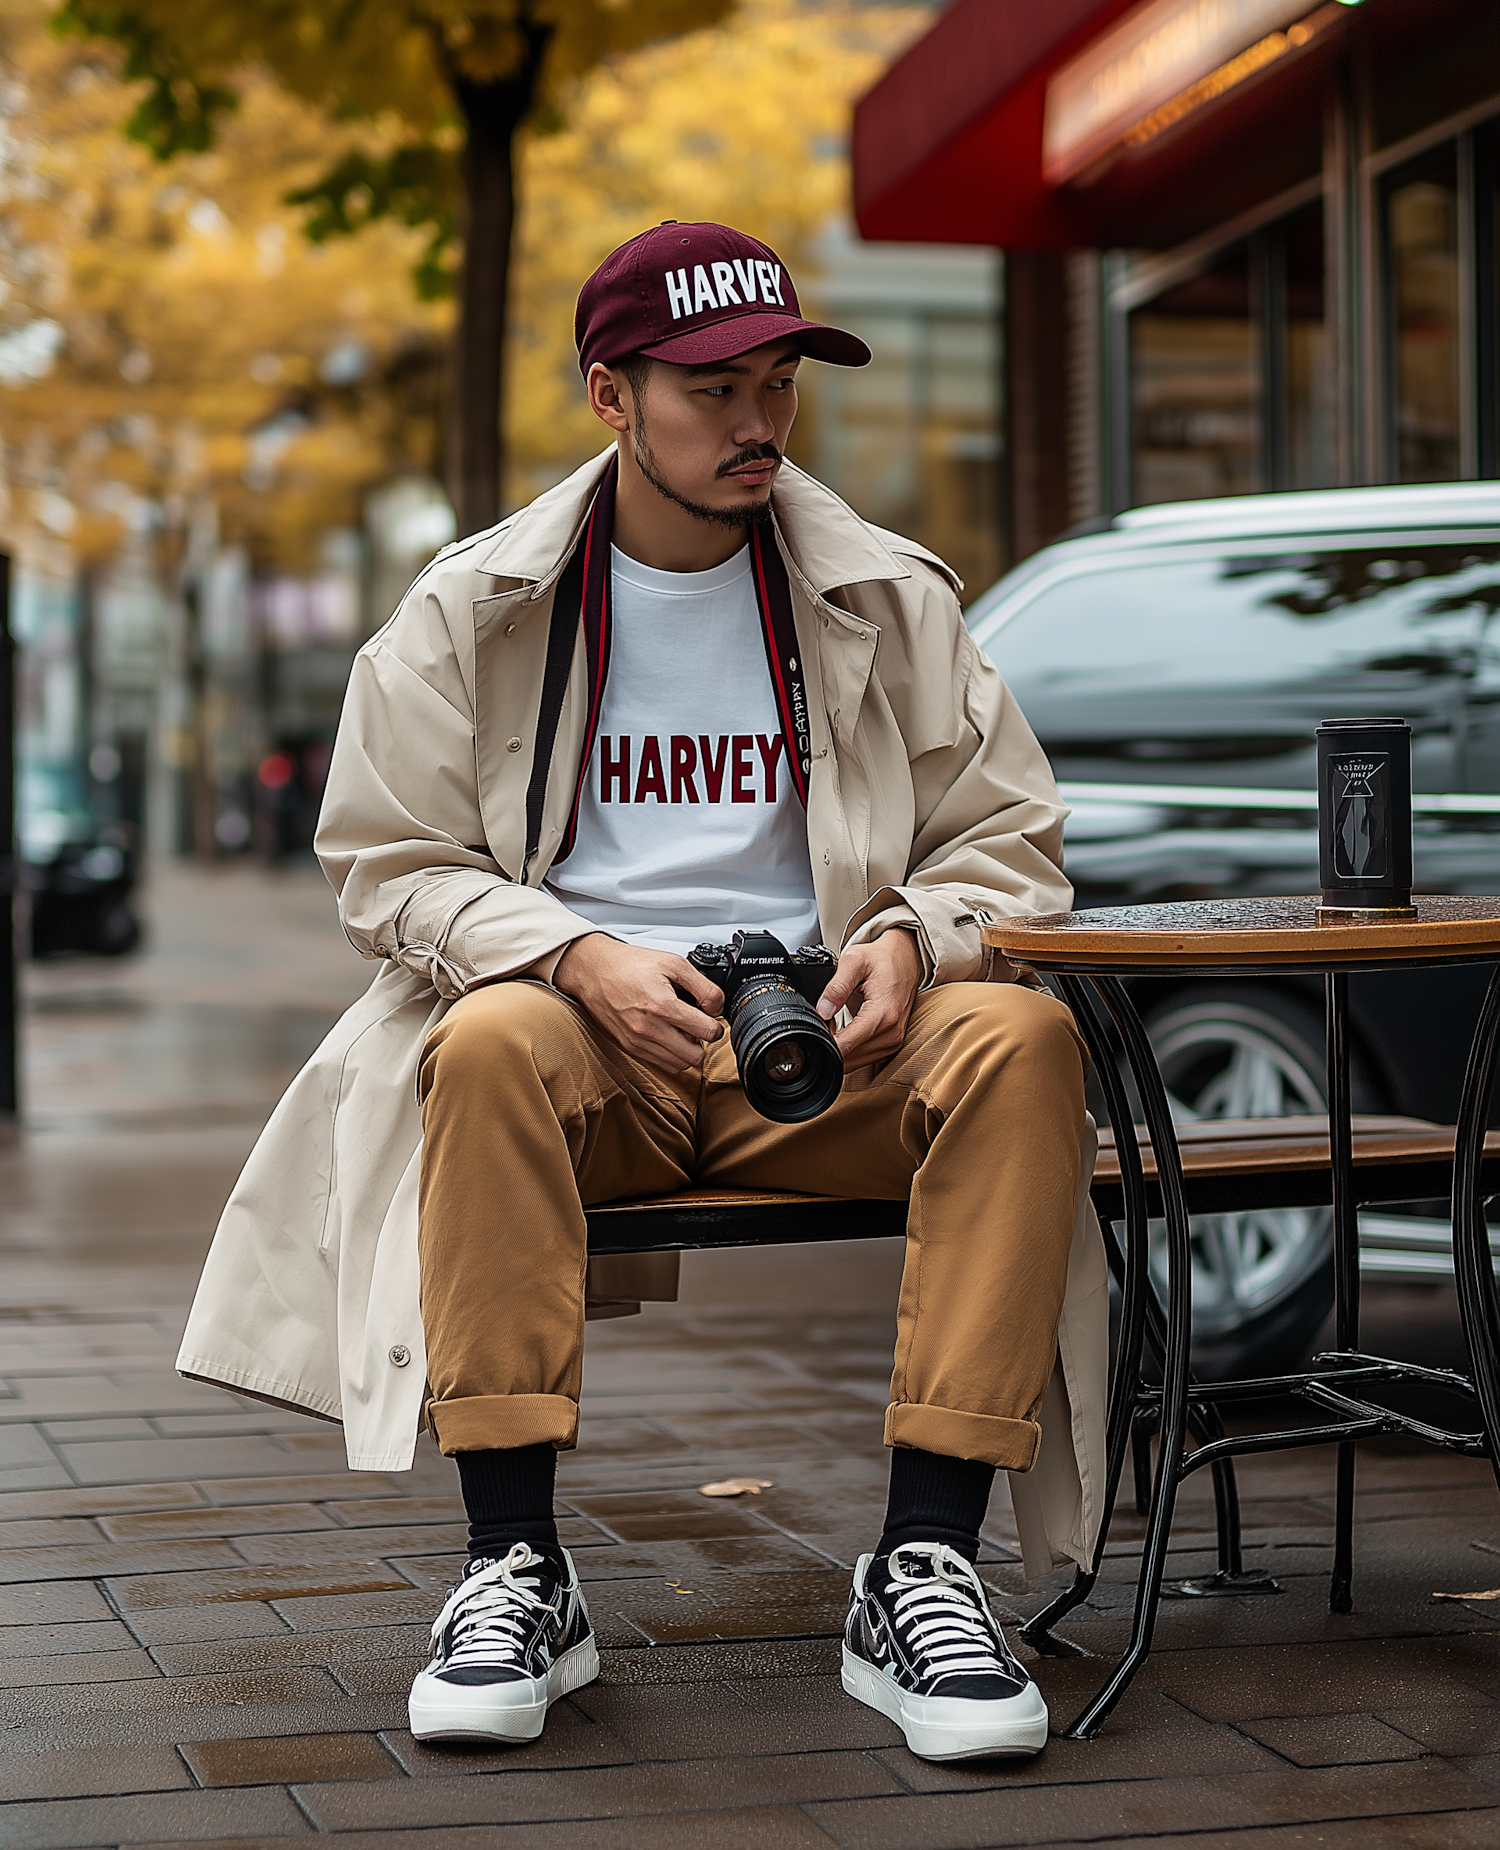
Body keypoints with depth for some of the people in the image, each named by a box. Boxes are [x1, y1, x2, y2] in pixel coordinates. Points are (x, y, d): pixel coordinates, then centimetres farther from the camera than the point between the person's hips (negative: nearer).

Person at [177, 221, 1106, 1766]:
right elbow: (391, 868, 4)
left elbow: (1008, 843, 12)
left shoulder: (889, 599, 9)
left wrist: (912, 941, -12)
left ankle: (924, 1569, -29)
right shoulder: (472, 609, 6)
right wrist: (581, 959, -15)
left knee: (1024, 1036, -29)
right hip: (590, 1053, -1)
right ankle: (515, 1569, -28)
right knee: (490, 1042, -36)